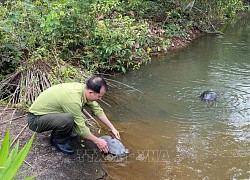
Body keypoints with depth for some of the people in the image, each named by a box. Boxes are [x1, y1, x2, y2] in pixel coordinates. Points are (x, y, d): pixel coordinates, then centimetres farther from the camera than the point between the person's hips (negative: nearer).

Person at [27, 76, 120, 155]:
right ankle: (58, 141, -3)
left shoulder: (82, 87, -8)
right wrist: (97, 141, -7)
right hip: (35, 119, -8)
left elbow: (97, 109, 7)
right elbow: (81, 129, -21)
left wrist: (112, 128, 8)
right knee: (68, 119, -32)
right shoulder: (73, 99, -32)